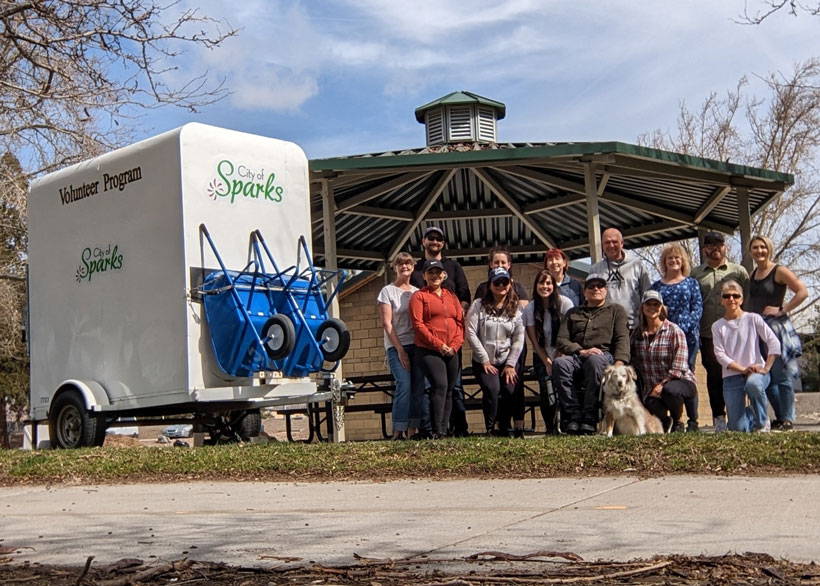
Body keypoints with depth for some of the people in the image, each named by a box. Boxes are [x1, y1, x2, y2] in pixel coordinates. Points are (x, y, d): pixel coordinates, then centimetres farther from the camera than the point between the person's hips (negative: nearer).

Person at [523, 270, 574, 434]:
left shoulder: (564, 303, -8)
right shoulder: (530, 308, -2)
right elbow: (534, 341, -2)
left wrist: (557, 360, -12)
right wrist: (547, 362, -9)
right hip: (542, 357, 1)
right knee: (547, 389, -17)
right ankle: (551, 429, -4)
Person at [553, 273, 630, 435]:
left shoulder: (616, 310, 23)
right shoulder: (573, 313, 27)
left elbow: (622, 338, 7)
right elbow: (561, 341, 14)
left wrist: (619, 362, -13)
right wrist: (581, 351, -7)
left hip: (604, 356, -2)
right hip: (576, 357, 2)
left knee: (595, 360, -40)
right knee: (559, 363, -34)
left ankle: (589, 419, -39)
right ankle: (573, 417, -36)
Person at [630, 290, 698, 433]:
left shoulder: (674, 331, -8)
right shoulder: (637, 334, 7)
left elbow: (679, 368, -14)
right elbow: (635, 364, 12)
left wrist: (661, 385, -19)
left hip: (678, 381, -3)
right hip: (650, 389, 3)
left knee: (670, 390, -38)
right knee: (651, 405, -29)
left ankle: (677, 423, -5)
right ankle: (665, 420, 12)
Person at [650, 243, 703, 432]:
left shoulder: (691, 283, 10)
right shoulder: (657, 286, 14)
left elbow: (697, 308, 0)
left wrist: (684, 327, -12)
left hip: (688, 335, -1)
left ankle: (693, 420, 3)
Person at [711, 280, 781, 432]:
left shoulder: (753, 319, 3)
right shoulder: (717, 326, 6)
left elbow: (774, 343, -2)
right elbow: (720, 355, -3)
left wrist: (766, 368, -11)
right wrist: (743, 369, -15)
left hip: (756, 372, -1)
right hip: (731, 377, 1)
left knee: (753, 383, -41)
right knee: (738, 428, -12)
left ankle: (762, 422, -12)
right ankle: (751, 414, 27)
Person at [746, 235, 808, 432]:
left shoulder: (779, 271, -6)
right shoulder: (752, 275, 14)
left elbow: (802, 291, -14)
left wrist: (782, 310, -14)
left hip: (776, 327, -7)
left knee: (782, 376, -5)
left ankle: (788, 420, 0)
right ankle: (779, 417, 18)